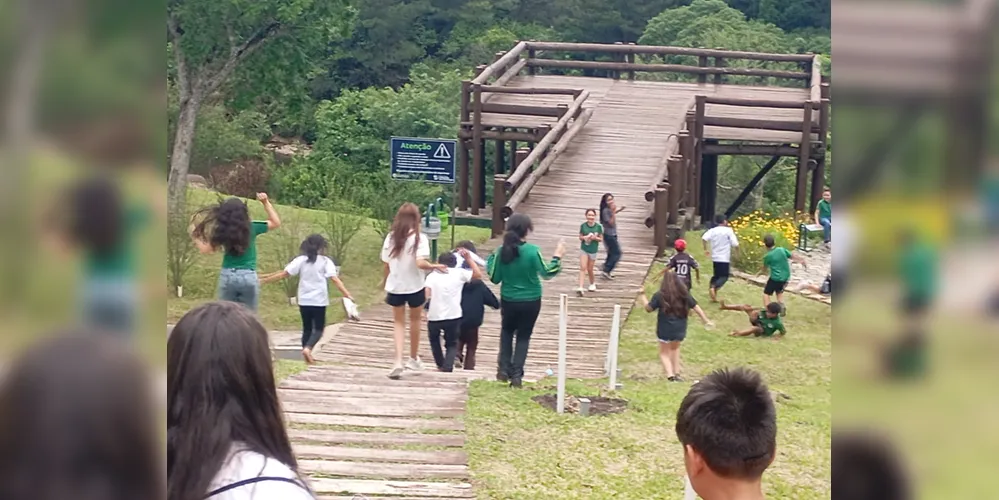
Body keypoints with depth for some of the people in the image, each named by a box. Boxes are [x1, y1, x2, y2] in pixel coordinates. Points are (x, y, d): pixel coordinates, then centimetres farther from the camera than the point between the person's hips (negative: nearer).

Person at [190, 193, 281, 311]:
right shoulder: (251, 228, -2)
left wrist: (195, 236, 20)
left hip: (227, 276, 1)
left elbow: (205, 249, 4)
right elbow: (276, 222, 10)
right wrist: (266, 202, 9)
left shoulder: (222, 231, -2)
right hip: (249, 277, -1)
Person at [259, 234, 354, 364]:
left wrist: (265, 280, 7)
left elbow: (284, 274, -3)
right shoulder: (325, 261, -5)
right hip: (319, 301, -3)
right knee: (318, 329, 5)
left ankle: (307, 353, 13)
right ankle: (307, 348, -19)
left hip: (304, 301, 3)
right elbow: (335, 279, -15)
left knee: (307, 329, 15)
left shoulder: (300, 260, 1)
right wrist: (347, 295, -19)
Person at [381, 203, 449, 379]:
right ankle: (413, 358, 34)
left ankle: (398, 361, -5)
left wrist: (385, 283, 16)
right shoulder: (419, 238, -13)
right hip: (414, 287, -2)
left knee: (398, 322, 13)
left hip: (395, 287, 2)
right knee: (415, 320, 21)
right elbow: (420, 263, -28)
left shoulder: (391, 237, -3)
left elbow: (386, 265, 3)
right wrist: (434, 266, -16)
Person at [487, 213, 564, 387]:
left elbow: (494, 278, -2)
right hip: (530, 301, -2)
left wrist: (492, 257, 9)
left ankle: (504, 369, 18)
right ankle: (516, 375, 7)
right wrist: (557, 257, 1)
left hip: (508, 300, 2)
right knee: (523, 336, 13)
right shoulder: (533, 251, -18)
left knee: (507, 332, 26)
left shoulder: (502, 251, -12)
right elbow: (546, 273, -10)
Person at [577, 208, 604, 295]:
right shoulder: (583, 226, -6)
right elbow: (580, 237, 4)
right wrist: (584, 237, -17)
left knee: (589, 269, 11)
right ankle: (580, 288, -14)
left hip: (593, 250, 0)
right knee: (583, 268, -9)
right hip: (584, 249, 0)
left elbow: (601, 239, 0)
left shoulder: (599, 227, -8)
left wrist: (595, 238, -19)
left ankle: (592, 283, 39)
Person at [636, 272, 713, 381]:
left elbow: (648, 308, -4)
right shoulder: (684, 294, 1)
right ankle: (676, 373, 25)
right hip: (679, 329, 4)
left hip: (665, 329, -4)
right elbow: (696, 307, 6)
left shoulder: (660, 295, -10)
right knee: (675, 348, 29)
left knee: (664, 353, 12)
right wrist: (707, 321, 14)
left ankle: (670, 375, -6)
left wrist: (642, 295, 8)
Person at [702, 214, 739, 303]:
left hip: (715, 257, 5)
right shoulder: (728, 230, -7)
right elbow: (735, 244, -10)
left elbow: (704, 238, -13)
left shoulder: (712, 230, 4)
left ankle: (714, 296, 11)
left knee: (716, 275, 17)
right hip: (724, 258, -5)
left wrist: (706, 249, 0)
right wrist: (737, 250, 12)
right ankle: (714, 288, -26)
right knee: (724, 276, -1)